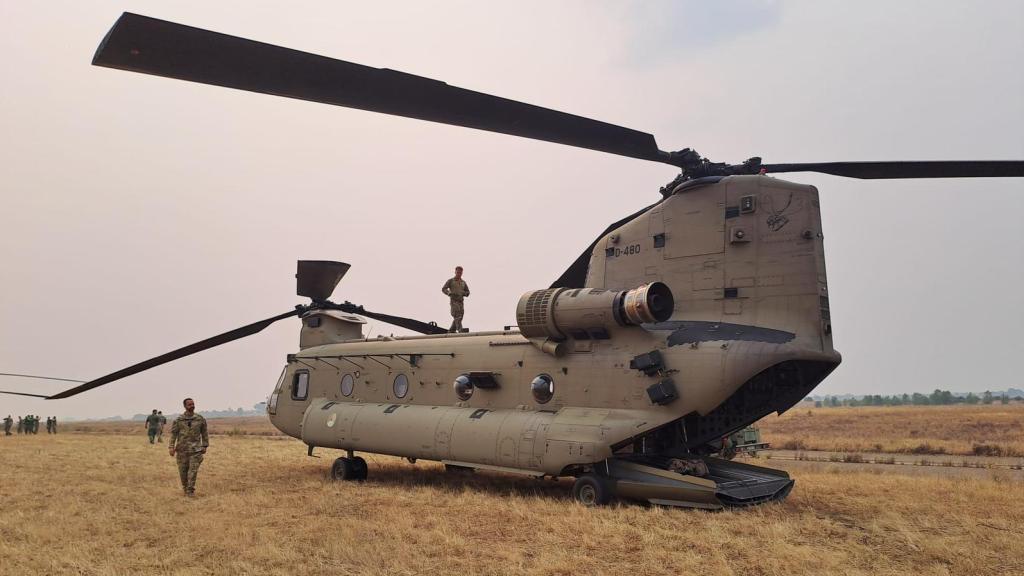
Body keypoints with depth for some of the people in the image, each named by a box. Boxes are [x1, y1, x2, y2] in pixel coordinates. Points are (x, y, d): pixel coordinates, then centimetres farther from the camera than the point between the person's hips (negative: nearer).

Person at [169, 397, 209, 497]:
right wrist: (171, 447, -7)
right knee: (183, 470, 6)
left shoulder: (200, 419, 3)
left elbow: (204, 433, 10)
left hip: (195, 449, 0)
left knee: (193, 470, -7)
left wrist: (204, 446, 8)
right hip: (182, 449, 0)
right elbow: (173, 433, 0)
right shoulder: (179, 420, 0)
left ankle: (191, 490, -2)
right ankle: (185, 488, 25)